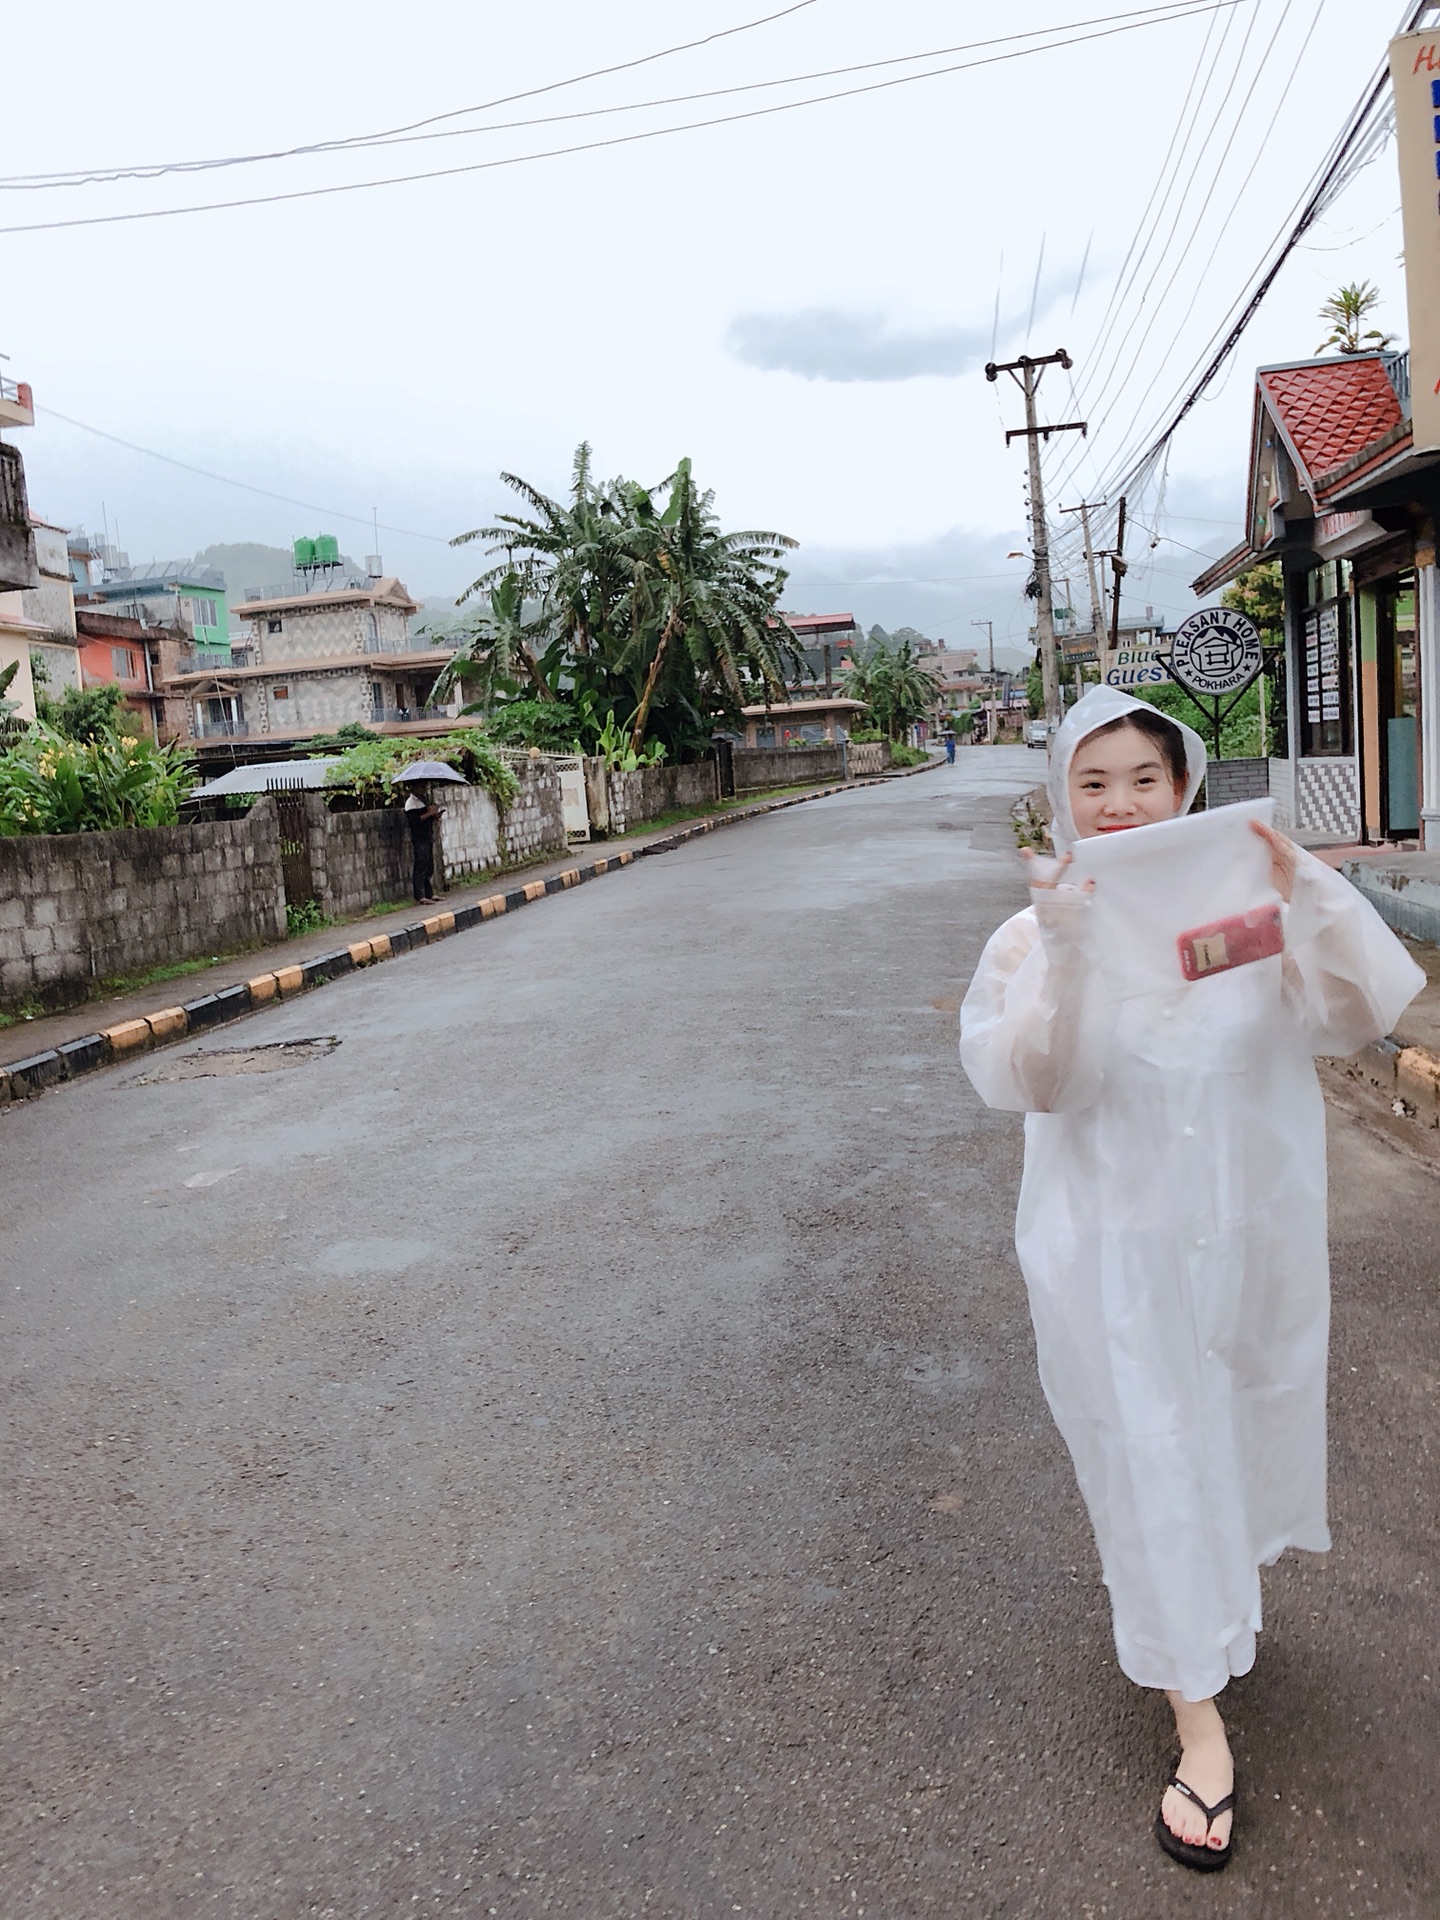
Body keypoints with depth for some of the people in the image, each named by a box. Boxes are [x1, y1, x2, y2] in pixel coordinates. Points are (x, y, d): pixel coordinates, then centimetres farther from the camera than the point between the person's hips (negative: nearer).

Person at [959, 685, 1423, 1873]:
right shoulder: (1039, 935, -10)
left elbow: (1360, 1015, -16)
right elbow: (1026, 1081, -22)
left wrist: (1305, 890, -29)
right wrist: (1068, 950, -34)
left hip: (1254, 1236, 2)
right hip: (1118, 1253, -2)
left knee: (1242, 1436, 23)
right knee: (1152, 1465, 8)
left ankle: (1221, 1604, 56)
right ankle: (1200, 1722, 28)